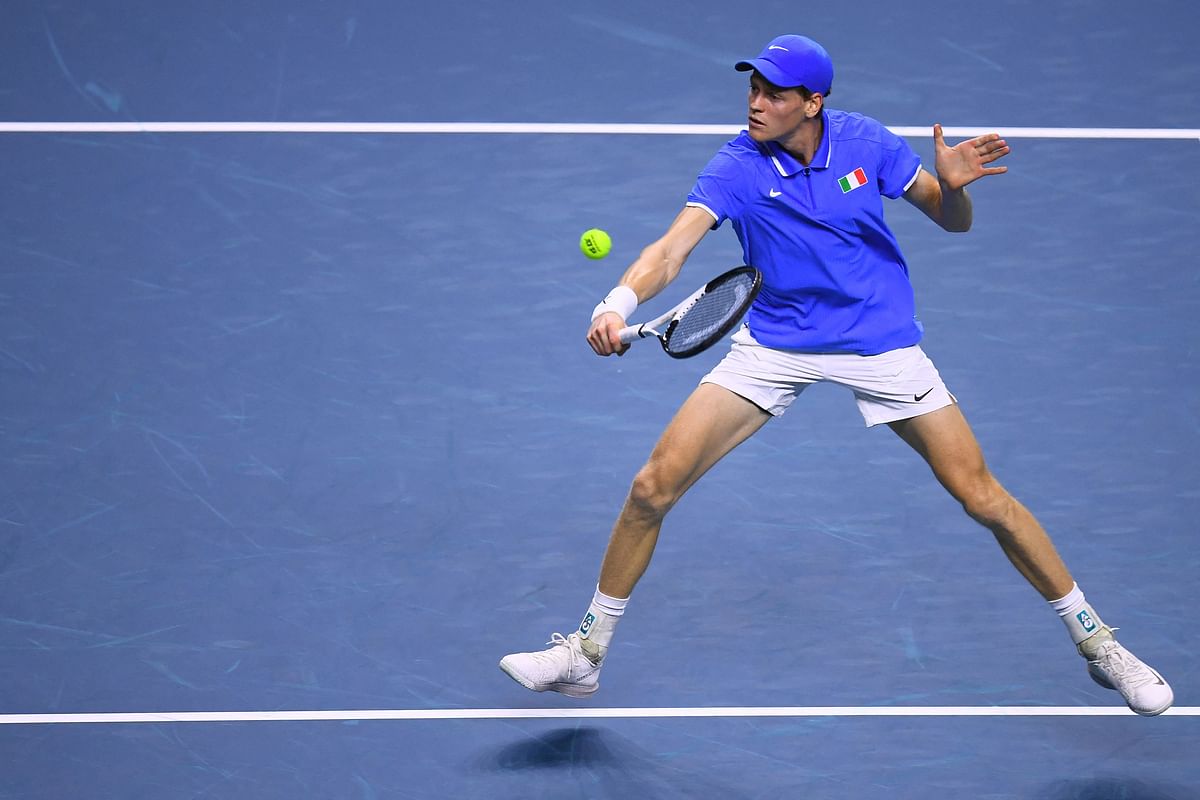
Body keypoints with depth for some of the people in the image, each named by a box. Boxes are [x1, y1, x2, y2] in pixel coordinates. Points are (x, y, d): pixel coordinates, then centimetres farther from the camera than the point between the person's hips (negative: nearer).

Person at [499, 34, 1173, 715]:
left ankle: (1095, 640, 13)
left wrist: (953, 186, -24)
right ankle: (586, 654, 9)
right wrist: (618, 304, -44)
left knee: (982, 496, -5)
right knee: (654, 488, -9)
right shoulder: (737, 168, -13)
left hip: (882, 345, 0)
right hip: (775, 346, 1)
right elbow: (672, 249, -24)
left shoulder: (865, 142, -9)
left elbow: (953, 221, 0)